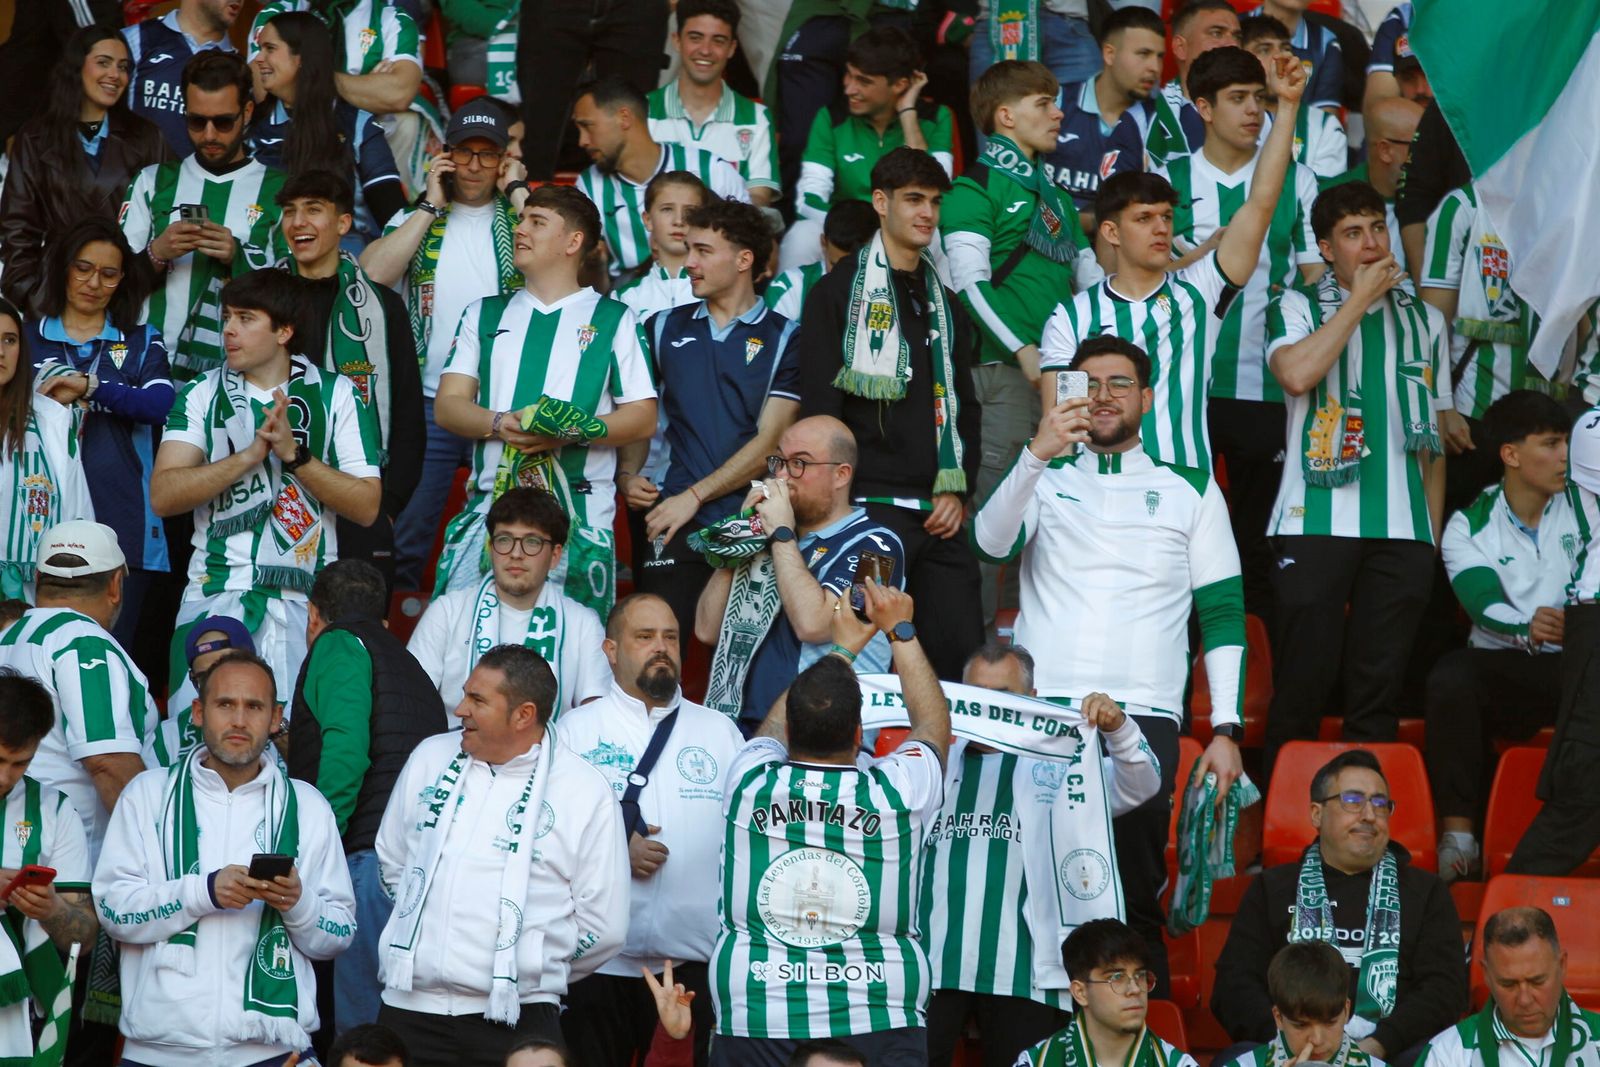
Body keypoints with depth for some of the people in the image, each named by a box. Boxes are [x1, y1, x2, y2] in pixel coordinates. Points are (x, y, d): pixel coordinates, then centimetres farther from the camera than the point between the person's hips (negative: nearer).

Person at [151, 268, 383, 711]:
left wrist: (294, 455, -12)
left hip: (303, 599, -1)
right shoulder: (202, 395, 9)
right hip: (214, 594, 1)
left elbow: (366, 506, -2)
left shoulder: (336, 395, 6)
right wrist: (249, 455, -14)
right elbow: (163, 495, -5)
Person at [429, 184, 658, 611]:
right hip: (489, 506, 2)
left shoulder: (613, 320, 11)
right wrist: (500, 424, -11)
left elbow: (642, 417, 4)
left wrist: (576, 432, -15)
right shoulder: (485, 315, 20)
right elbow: (447, 406, 11)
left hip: (579, 512, -2)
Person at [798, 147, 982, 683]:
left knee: (964, 650, 1)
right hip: (870, 505, -5)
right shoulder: (839, 294, 2)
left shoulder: (945, 305, 20)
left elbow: (965, 407, 19)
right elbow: (819, 406, -5)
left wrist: (958, 490, 5)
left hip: (939, 512, 5)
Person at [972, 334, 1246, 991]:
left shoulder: (1190, 490, 18)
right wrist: (1037, 453, -19)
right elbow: (992, 541, -3)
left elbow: (1223, 614, 13)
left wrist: (1227, 729, 2)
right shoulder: (1044, 479, 19)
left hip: (1144, 715, 0)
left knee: (1135, 902, -12)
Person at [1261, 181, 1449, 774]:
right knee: (1303, 680, -5)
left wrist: (1431, 532, 11)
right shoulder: (1297, 308, 7)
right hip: (1316, 521, -3)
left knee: (1378, 687, 2)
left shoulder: (1423, 320, 17)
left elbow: (1434, 436, 18)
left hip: (1402, 530, 3)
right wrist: (1359, 299, -7)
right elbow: (1297, 374, -16)